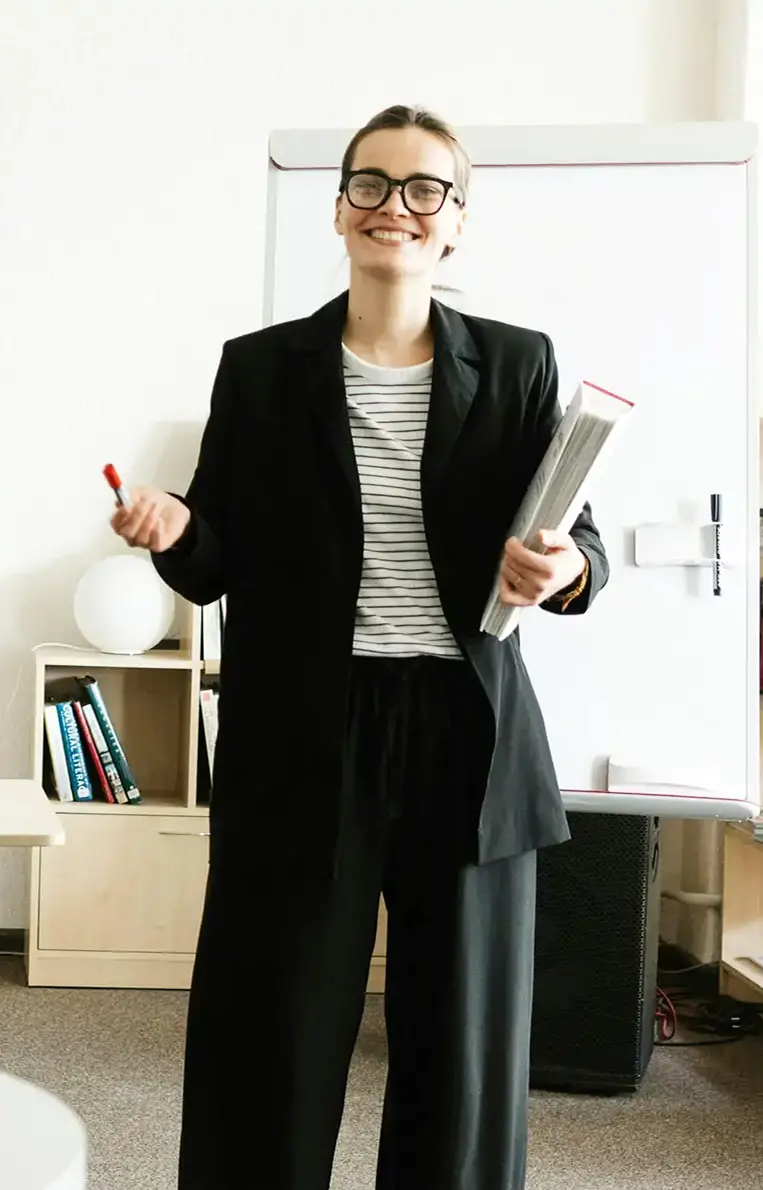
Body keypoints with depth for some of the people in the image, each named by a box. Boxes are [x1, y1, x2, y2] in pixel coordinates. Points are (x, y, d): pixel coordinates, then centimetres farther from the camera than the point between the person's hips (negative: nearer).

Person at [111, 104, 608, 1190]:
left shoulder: (516, 366, 4)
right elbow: (217, 568, 6)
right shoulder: (260, 369, 4)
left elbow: (581, 546, 5)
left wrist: (567, 569, -17)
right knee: (272, 1040, 6)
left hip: (468, 733, 1)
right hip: (302, 736, 0)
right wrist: (172, 530, -15)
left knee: (465, 1042, 10)